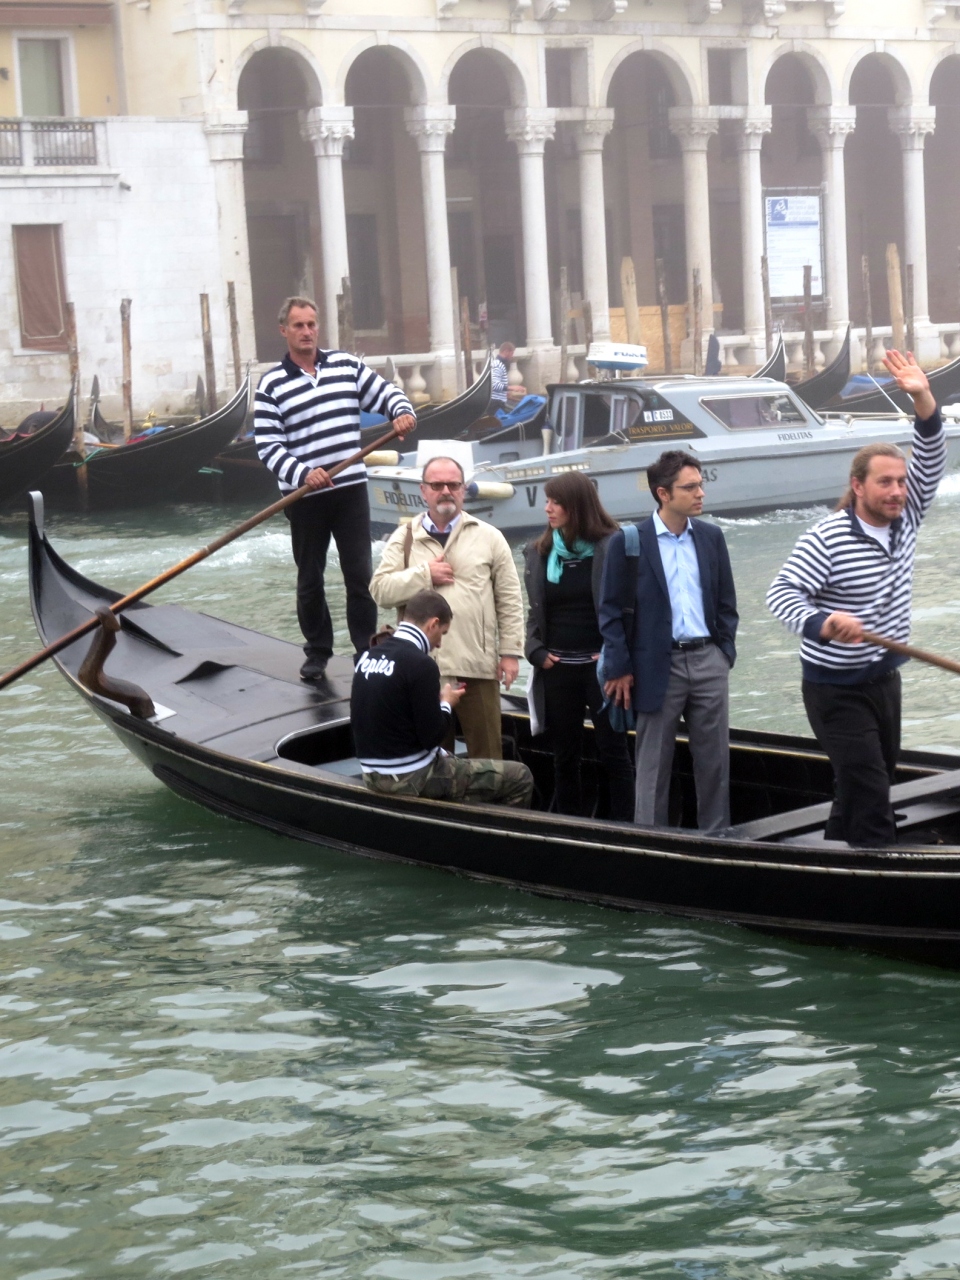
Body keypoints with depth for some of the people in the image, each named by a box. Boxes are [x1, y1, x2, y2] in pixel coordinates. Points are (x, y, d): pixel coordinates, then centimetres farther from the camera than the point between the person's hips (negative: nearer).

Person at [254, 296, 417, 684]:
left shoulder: (346, 364, 6)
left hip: (350, 489, 2)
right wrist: (302, 472, -25)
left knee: (360, 573, 2)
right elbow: (268, 446, -9)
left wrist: (402, 410, -16)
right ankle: (317, 652, 21)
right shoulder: (272, 384, -4)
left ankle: (366, 649, 10)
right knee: (309, 578, 8)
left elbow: (384, 392, 8)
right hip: (304, 496, -2)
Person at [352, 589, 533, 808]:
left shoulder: (368, 656, 5)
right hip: (413, 778, -9)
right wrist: (446, 704, 1)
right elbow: (432, 737, -18)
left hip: (374, 775, 9)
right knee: (519, 777, 1)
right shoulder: (420, 664, -20)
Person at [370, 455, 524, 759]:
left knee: (486, 751, 4)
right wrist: (424, 575, -12)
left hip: (477, 665, -1)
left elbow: (509, 599, 5)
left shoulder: (489, 537, 6)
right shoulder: (404, 538, 7)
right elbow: (380, 590, -2)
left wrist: (510, 652, -1)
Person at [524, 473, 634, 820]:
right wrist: (536, 651, 0)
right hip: (557, 670, 5)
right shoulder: (540, 552, 9)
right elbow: (534, 611, 14)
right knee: (565, 757, 9)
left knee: (613, 752, 0)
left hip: (601, 666, -4)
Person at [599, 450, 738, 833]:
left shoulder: (711, 537, 6)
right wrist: (620, 668, -8)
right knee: (653, 766, 5)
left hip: (708, 661, 4)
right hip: (659, 666, -4)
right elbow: (611, 610, -4)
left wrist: (725, 651, 5)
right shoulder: (628, 542, -6)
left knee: (714, 761, 9)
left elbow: (726, 601, 13)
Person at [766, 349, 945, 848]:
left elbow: (930, 462, -6)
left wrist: (923, 400, -21)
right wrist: (823, 624, -42)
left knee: (865, 785, 16)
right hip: (836, 688, -7)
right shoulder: (827, 539, -20)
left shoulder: (904, 519, 0)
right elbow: (782, 592, -23)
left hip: (884, 677, 7)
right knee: (870, 794, -12)